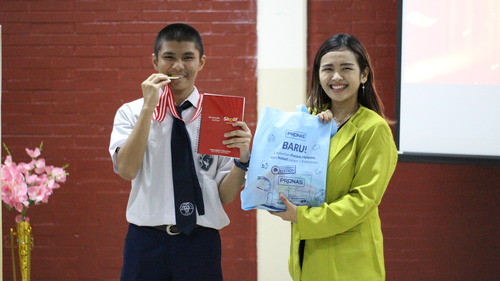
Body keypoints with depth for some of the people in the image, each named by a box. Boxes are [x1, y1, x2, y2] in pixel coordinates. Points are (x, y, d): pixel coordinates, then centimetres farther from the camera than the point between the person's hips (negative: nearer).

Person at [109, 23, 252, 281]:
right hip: (147, 240, 0)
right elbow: (126, 170, -14)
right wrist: (148, 107, -16)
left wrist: (242, 158, -16)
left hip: (201, 241, 0)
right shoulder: (131, 113, 2)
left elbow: (226, 195, 1)